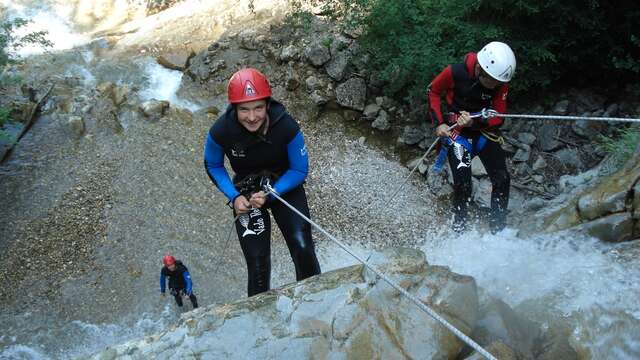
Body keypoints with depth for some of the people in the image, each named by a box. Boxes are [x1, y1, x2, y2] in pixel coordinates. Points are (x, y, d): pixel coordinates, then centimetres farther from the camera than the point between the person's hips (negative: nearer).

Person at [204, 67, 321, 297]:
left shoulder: (287, 127, -27)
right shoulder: (221, 131, -25)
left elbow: (300, 170, -13)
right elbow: (213, 166, -4)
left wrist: (269, 194, -24)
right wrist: (235, 197, -16)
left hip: (285, 186, 0)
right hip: (246, 192, 1)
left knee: (303, 249, -12)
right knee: (257, 263, 0)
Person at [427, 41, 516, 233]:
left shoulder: (501, 83, -13)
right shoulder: (455, 72, -21)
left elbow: (498, 118, -9)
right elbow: (433, 92, -3)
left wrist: (474, 122, -29)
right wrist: (439, 123, -12)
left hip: (484, 130, 3)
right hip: (456, 130, -3)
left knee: (502, 179, -5)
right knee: (463, 181, -16)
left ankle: (498, 231, 11)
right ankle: (459, 229, 3)